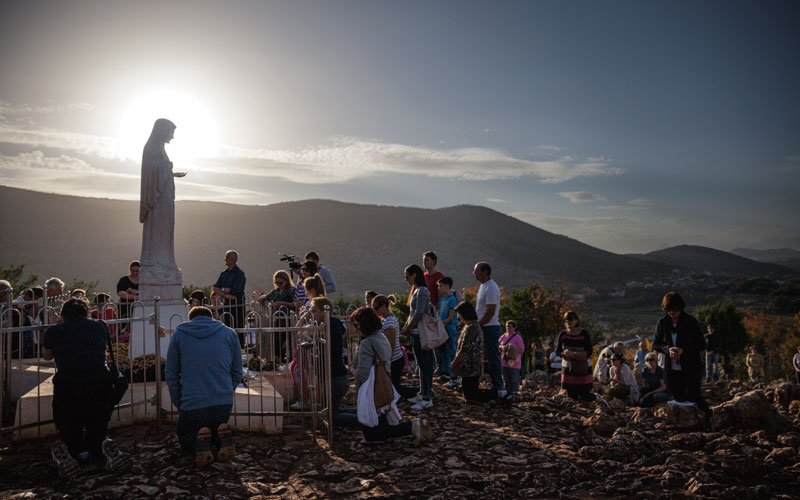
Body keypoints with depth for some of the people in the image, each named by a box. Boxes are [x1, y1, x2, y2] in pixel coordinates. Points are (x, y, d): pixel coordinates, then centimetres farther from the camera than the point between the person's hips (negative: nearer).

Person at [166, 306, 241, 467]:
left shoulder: (178, 334, 9)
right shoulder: (229, 333, 10)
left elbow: (171, 376, 9)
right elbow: (237, 373, 10)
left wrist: (179, 405, 16)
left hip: (192, 404, -1)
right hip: (224, 403, 2)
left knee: (184, 435, 26)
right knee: (217, 428, 30)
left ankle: (198, 443, -10)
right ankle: (221, 439, -7)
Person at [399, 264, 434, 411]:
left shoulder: (422, 291, -16)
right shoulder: (416, 290, 14)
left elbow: (418, 314, -20)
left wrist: (406, 330, -11)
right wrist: (405, 327, 9)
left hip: (420, 334, -10)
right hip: (416, 333, 10)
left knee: (425, 365, -5)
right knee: (422, 365, 16)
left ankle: (427, 399, 0)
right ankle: (423, 394, 25)